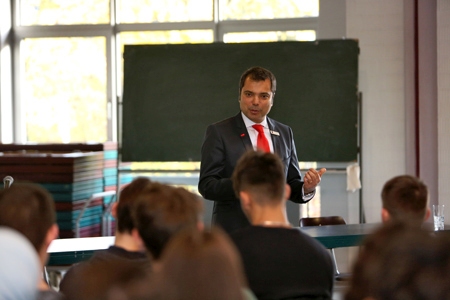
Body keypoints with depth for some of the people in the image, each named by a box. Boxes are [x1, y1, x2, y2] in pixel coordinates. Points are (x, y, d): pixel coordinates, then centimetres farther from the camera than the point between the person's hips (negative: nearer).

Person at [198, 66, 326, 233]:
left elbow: (291, 184, 14)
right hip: (233, 231, -4)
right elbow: (206, 185, -9)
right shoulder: (219, 132, -2)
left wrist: (306, 188, -9)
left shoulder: (285, 133, 12)